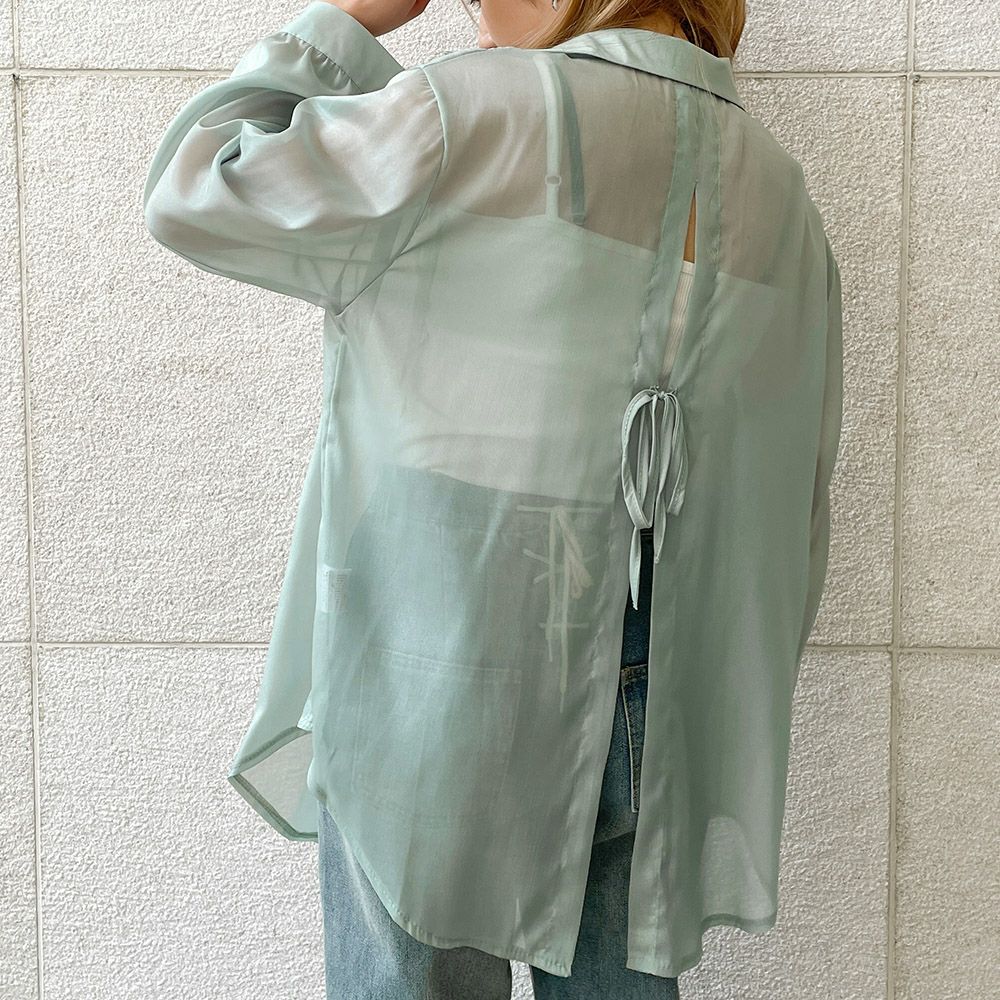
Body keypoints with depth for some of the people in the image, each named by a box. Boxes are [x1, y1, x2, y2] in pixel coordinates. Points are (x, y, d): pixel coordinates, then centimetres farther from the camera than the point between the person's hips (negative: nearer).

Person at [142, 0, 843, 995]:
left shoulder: (481, 115, -11)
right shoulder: (783, 198, 9)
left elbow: (193, 193, -3)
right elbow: (793, 521, 11)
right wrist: (722, 738, 21)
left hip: (438, 727, -6)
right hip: (658, 731, 6)